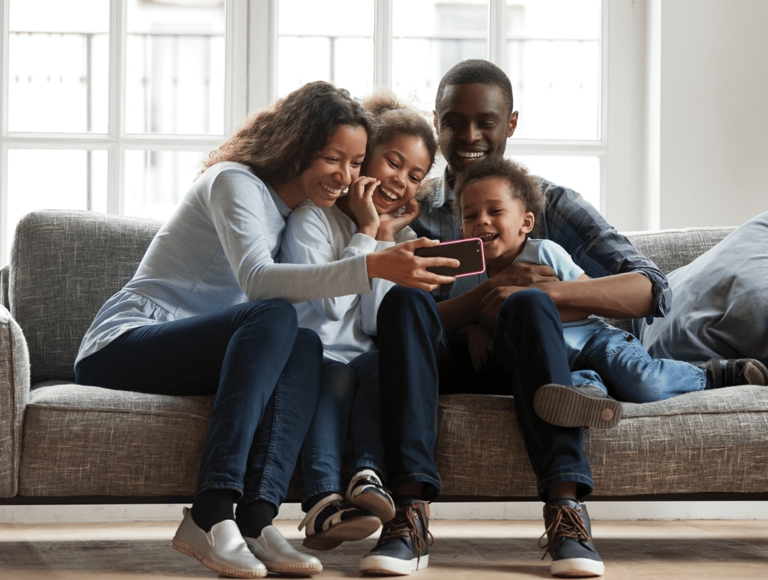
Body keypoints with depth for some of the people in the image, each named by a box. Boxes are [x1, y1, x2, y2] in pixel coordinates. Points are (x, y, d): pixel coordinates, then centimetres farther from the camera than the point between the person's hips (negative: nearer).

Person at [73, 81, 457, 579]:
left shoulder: (303, 212, 16)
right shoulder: (235, 182, -10)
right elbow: (257, 280, -30)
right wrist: (373, 268, -40)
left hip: (192, 359, 7)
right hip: (122, 346, -7)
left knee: (306, 346, -22)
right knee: (274, 317, -31)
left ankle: (255, 519, -39)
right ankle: (211, 515, -42)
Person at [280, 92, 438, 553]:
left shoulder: (402, 238, 17)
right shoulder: (313, 218, 2)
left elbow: (381, 326, 1)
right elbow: (331, 305, -14)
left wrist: (386, 237, 0)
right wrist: (365, 234, -8)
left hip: (363, 363, 4)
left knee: (379, 363, -31)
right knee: (334, 374, -37)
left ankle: (371, 476, -48)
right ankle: (323, 499, -55)